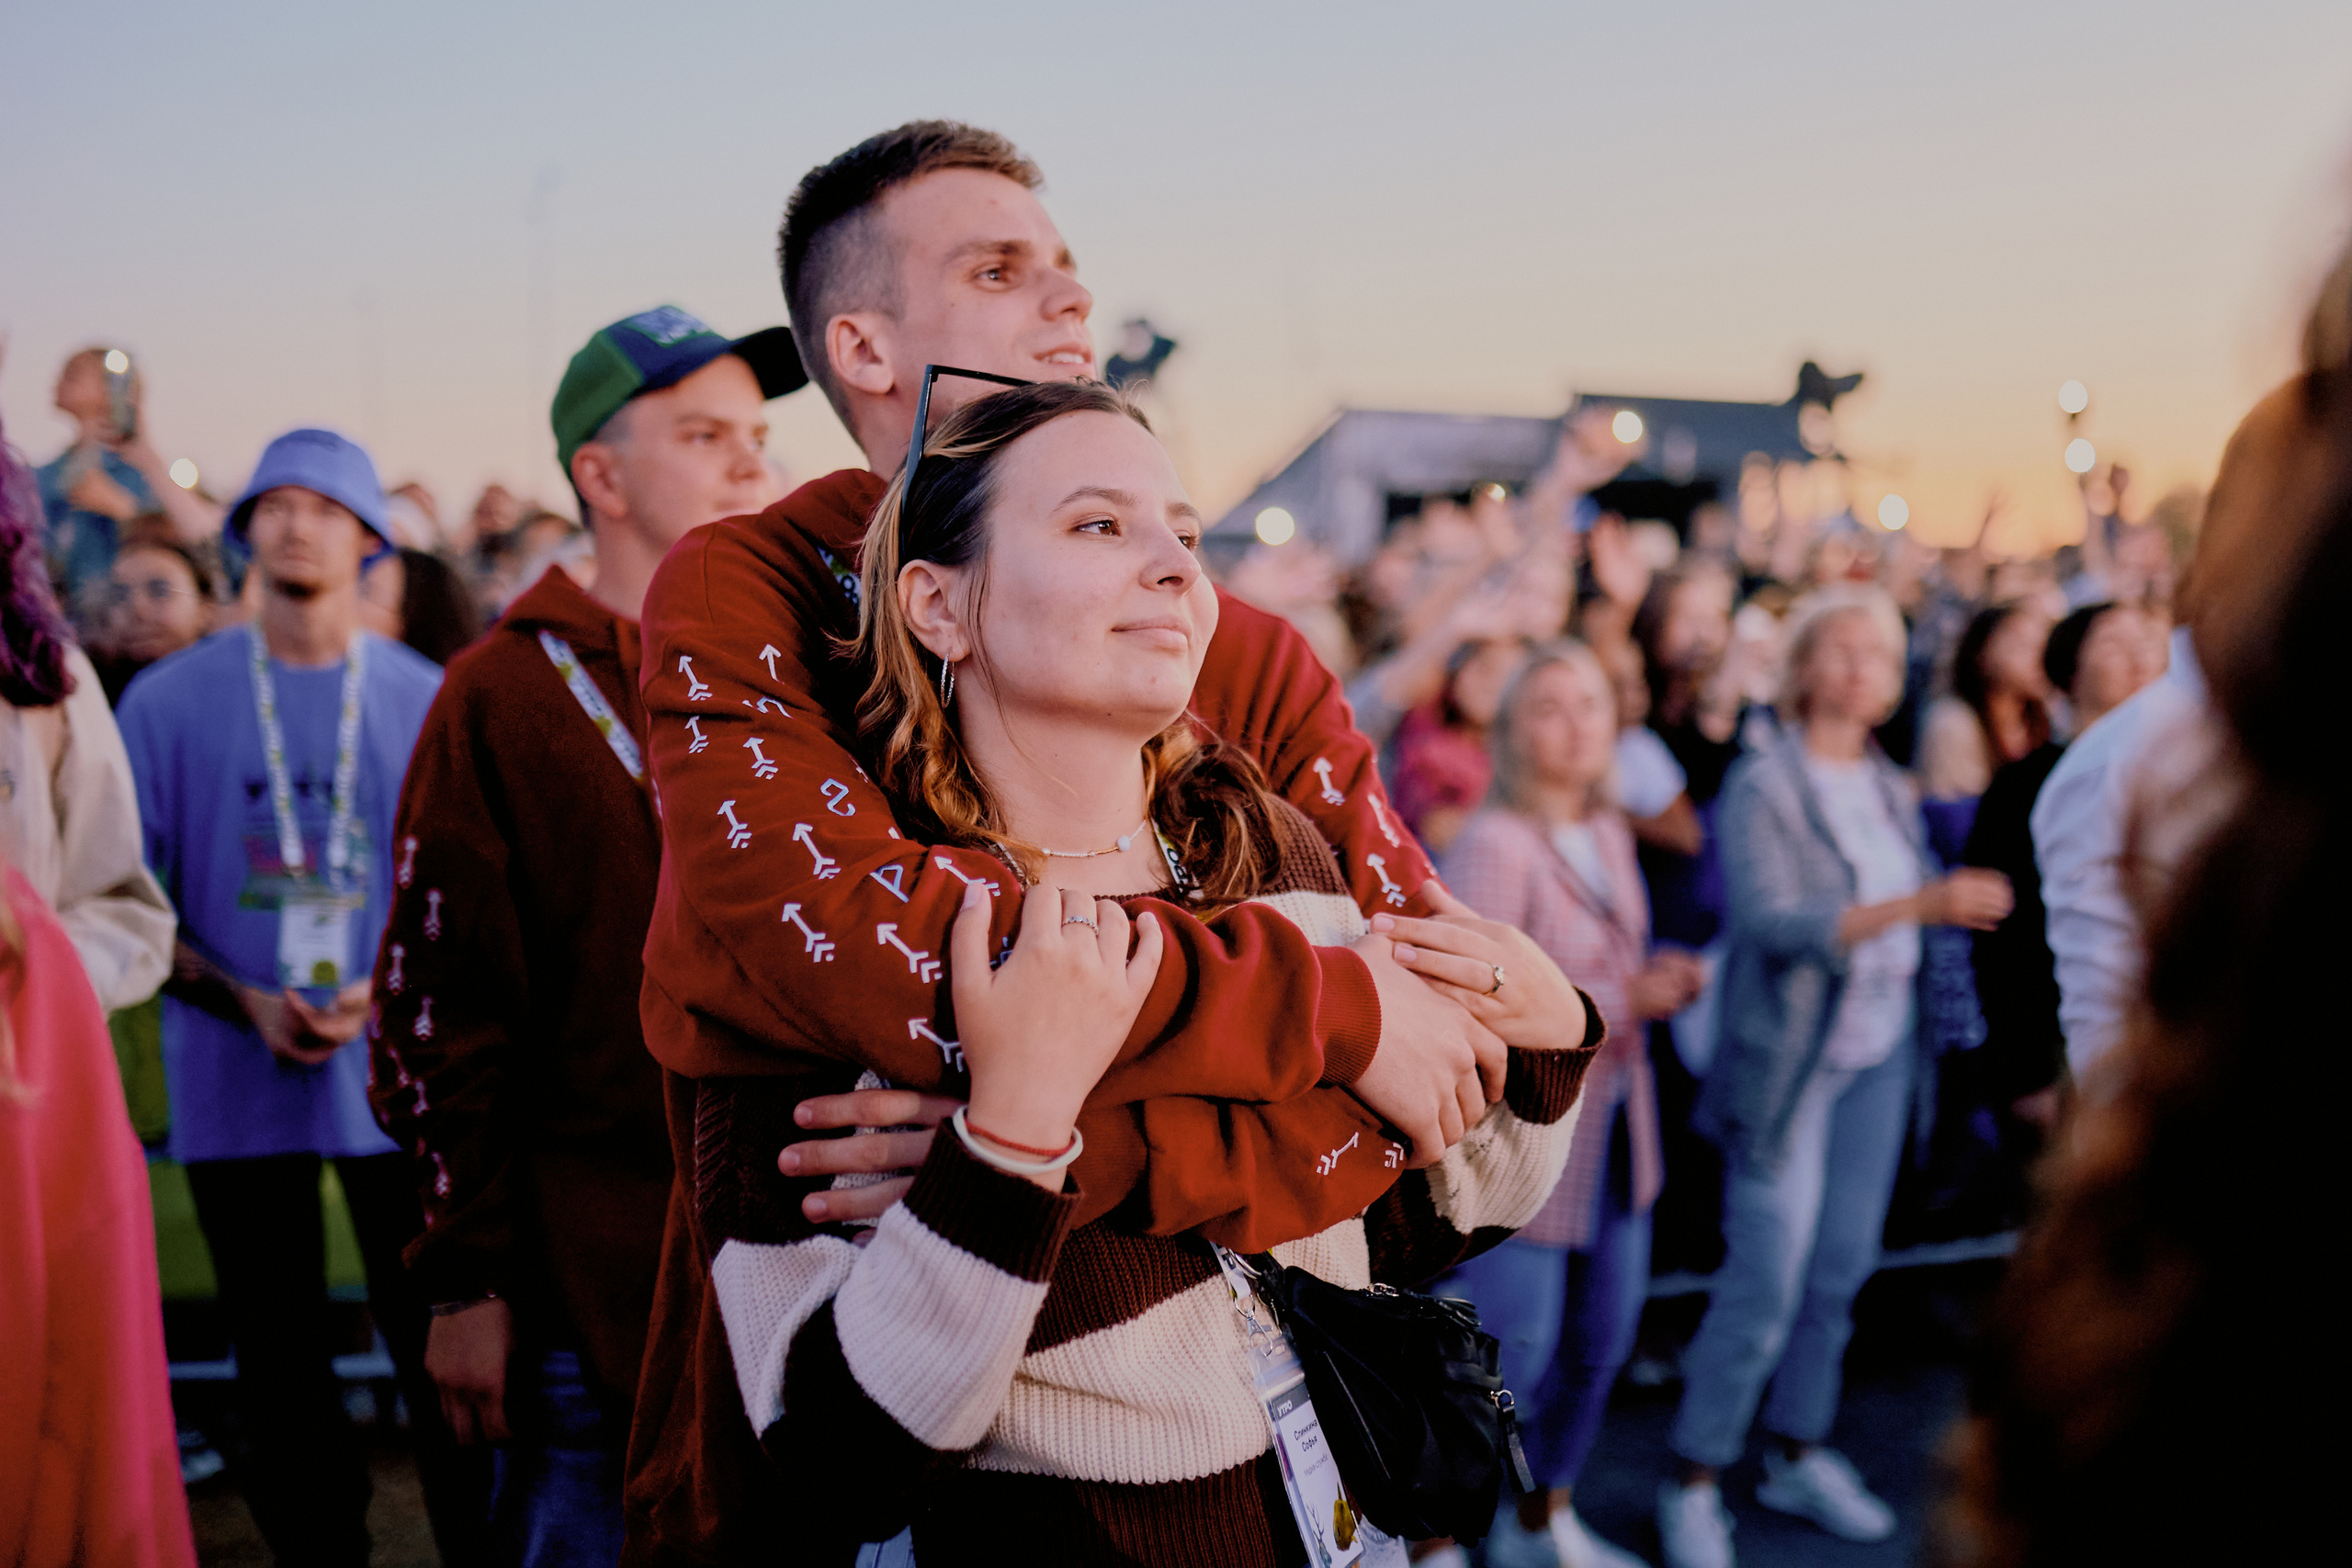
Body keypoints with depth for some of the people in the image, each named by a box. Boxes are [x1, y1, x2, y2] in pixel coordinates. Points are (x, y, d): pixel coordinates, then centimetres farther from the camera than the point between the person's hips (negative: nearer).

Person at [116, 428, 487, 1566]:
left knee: (441, 1360, 1)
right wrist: (246, 1003, -12)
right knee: (280, 1377, 9)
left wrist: (386, 992, -12)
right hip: (235, 1083, 1)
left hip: (397, 1076, 0)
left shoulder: (427, 703, 4)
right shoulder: (169, 700, 4)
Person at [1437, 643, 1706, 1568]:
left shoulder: (1610, 833, 9)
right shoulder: (1492, 845, -19)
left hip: (1614, 1122, 8)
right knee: (1512, 1353, -2)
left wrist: (1660, 981, 2)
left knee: (1602, 1338, 17)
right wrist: (1625, 1000, -22)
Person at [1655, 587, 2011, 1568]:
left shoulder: (1891, 789, 11)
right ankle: (1694, 1485, 7)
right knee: (1765, 1282, -6)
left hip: (1878, 1051, 7)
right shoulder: (1764, 785, -10)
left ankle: (1798, 1455, 27)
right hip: (1790, 1056, -6)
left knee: (1842, 1266, 11)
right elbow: (1772, 920, -23)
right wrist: (1915, 905, -29)